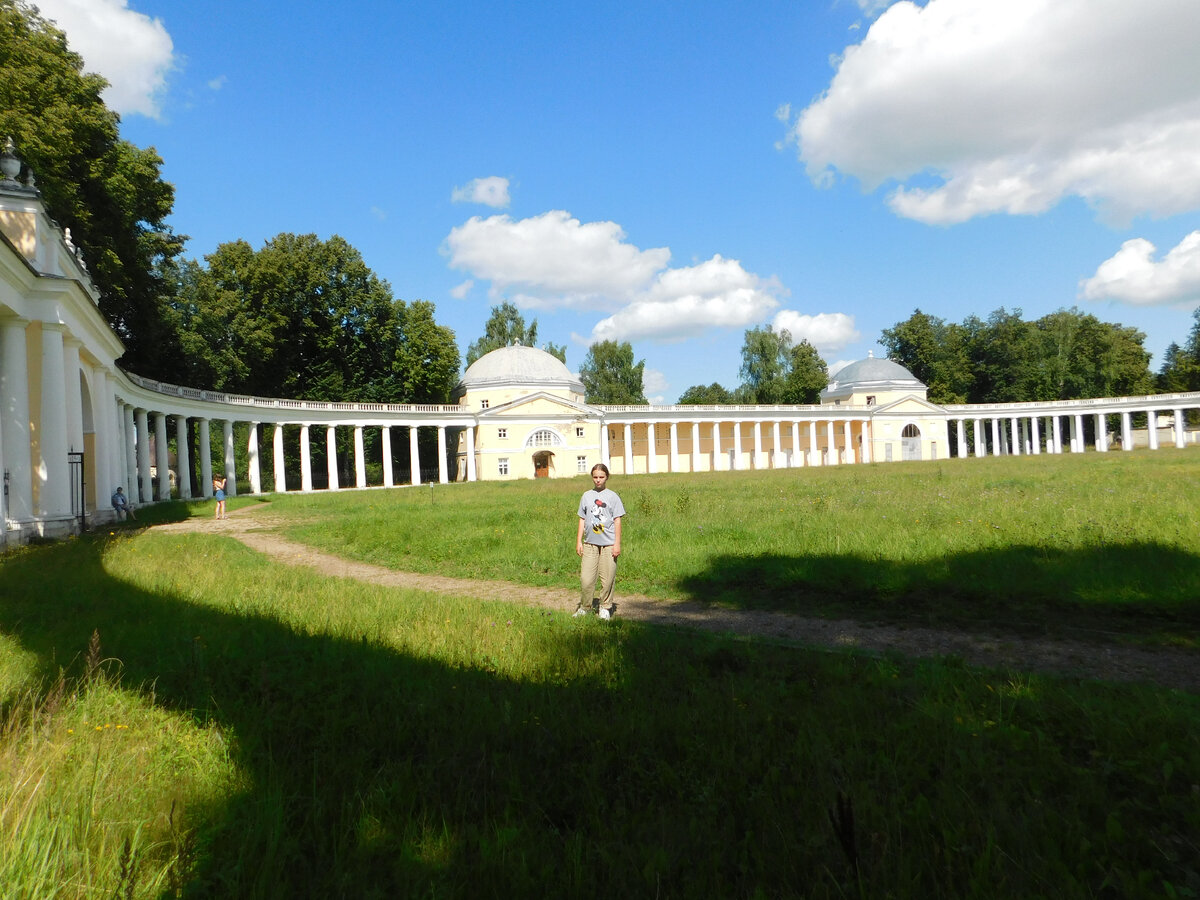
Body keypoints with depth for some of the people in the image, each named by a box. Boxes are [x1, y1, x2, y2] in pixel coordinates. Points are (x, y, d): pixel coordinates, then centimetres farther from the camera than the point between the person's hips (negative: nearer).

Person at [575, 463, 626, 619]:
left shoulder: (612, 496, 3)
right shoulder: (586, 496, 10)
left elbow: (617, 520, 2)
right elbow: (582, 519, 14)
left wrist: (617, 543, -2)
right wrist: (578, 541, 10)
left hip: (608, 544, -2)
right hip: (590, 543, 2)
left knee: (608, 578, 1)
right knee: (586, 578, -3)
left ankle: (605, 608, 17)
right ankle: (584, 607, 13)